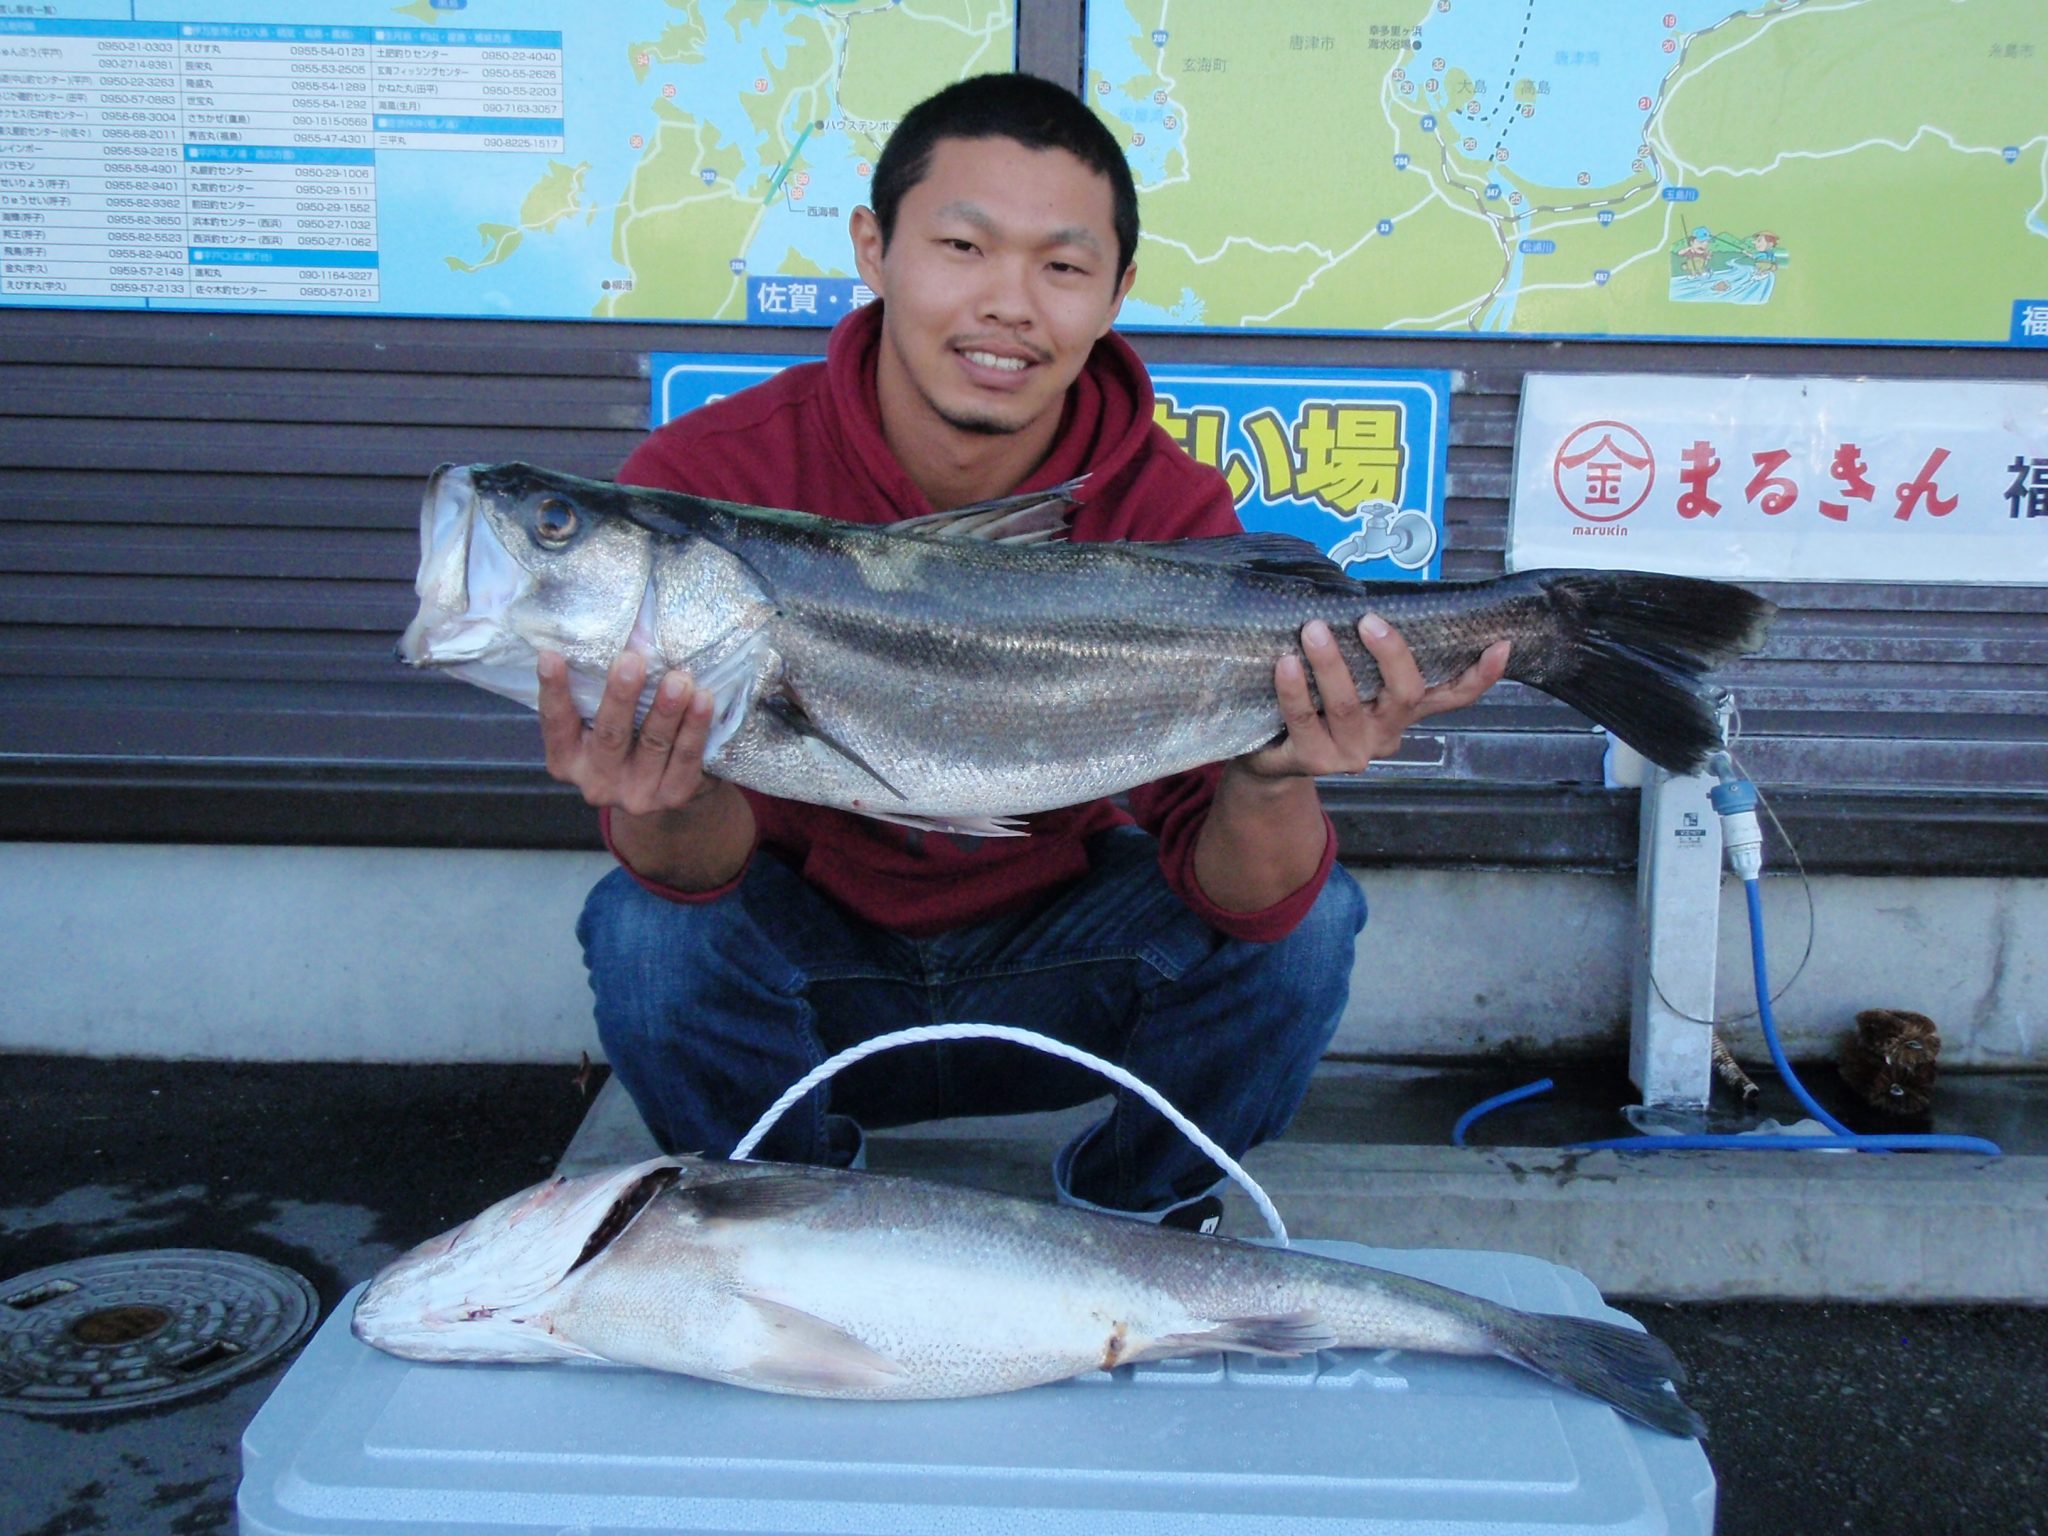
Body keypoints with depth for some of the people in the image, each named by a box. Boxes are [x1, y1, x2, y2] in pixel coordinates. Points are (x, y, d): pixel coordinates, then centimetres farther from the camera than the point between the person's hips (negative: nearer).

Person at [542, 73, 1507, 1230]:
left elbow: (1239, 896, -22)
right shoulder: (712, 480, -20)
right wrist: (668, 805, -48)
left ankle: (1133, 1209, 7)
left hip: (1050, 977, 1)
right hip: (813, 951, 0)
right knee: (648, 928, -30)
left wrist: (1269, 783, -45)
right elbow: (704, 866, -24)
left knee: (1306, 916, -21)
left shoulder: (1168, 512, -17)